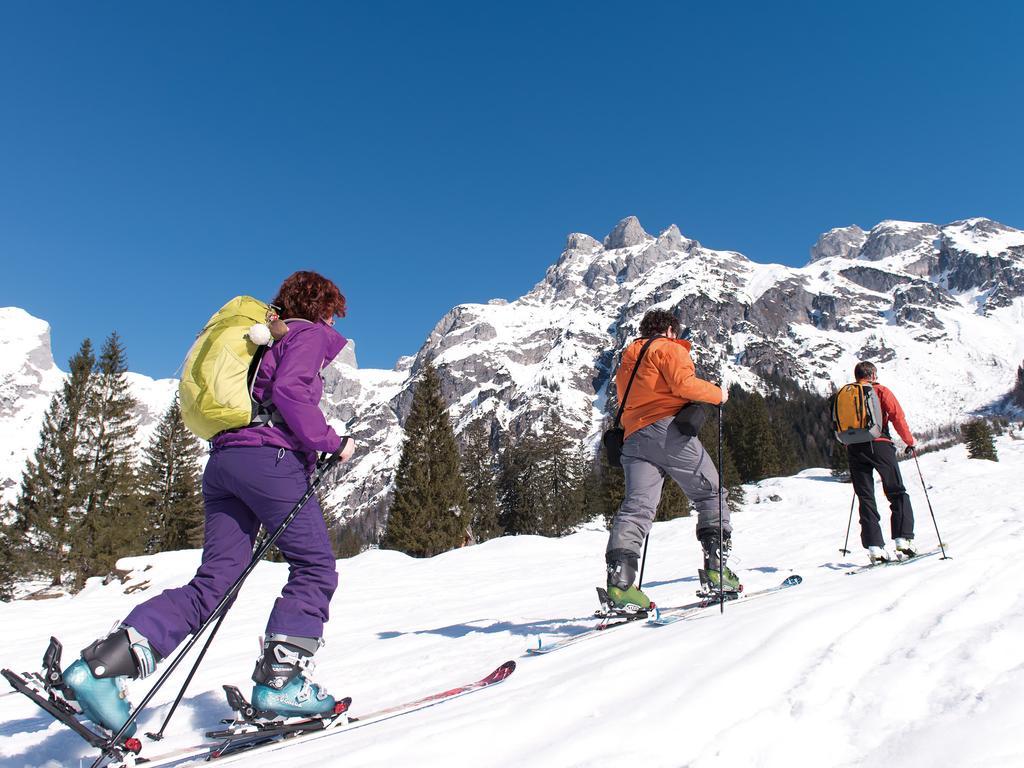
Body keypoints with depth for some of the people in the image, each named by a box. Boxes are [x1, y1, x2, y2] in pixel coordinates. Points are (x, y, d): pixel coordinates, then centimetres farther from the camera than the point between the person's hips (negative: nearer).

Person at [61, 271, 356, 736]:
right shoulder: (309, 335, 5)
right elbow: (289, 390, -14)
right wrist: (329, 442, -9)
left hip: (222, 460, 9)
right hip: (270, 457, -8)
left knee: (214, 583, 5)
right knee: (315, 567, -2)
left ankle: (100, 663, -4)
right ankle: (280, 678, -9)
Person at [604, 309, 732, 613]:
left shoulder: (626, 362, 30)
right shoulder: (668, 348, 6)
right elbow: (683, 383, -10)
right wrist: (717, 394, 3)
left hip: (633, 437, 6)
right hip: (668, 430, -6)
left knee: (637, 506, -7)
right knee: (710, 493, 8)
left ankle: (619, 579, -23)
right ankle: (717, 565, 0)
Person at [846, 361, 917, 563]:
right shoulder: (880, 391, 6)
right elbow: (897, 416, -4)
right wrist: (909, 441, 5)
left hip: (854, 449, 3)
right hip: (879, 445, -3)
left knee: (865, 498, 4)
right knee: (897, 493, 8)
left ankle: (874, 546, -3)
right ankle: (903, 538, -1)